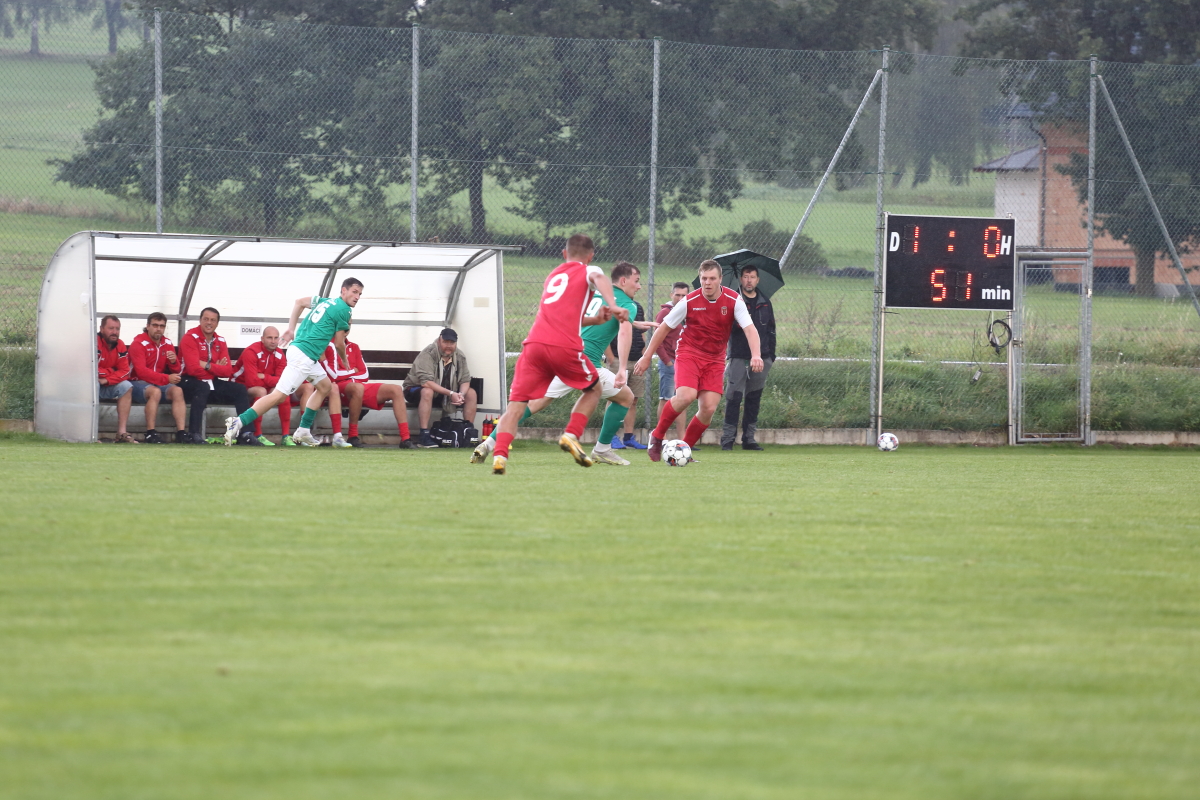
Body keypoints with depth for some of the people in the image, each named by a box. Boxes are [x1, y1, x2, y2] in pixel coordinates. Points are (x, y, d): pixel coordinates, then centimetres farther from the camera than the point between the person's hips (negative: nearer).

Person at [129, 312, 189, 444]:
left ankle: (181, 433, -28)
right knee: (155, 391, -36)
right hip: (138, 383, -6)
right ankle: (150, 434, -34)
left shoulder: (167, 344, 8)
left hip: (160, 383, 6)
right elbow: (141, 372, -21)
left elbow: (176, 371, 14)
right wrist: (167, 378, -29)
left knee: (177, 391, -21)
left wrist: (174, 362, -12)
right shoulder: (139, 343, -11)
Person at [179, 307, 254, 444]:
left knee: (240, 390, -8)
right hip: (190, 382, -7)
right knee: (203, 387, -38)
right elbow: (193, 369, -21)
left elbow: (227, 370, -1)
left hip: (213, 383, 7)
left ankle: (246, 434, -11)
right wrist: (216, 368, -8)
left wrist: (208, 366, -16)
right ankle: (194, 433, -39)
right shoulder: (190, 338, -11)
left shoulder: (220, 341, 9)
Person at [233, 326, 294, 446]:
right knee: (261, 391, -35)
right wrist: (271, 380, -17)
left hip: (264, 387, 6)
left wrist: (263, 377, -25)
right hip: (242, 386, -6)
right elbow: (252, 381, -29)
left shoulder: (279, 355, -3)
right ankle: (258, 435, -34)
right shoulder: (252, 352, -22)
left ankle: (286, 436, -18)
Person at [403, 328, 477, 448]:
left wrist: (461, 394, -28)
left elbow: (465, 380, -3)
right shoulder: (428, 354, -24)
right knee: (427, 392, -40)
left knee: (471, 393, -8)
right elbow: (425, 381, -33)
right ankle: (425, 437, -41)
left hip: (444, 393, 6)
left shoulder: (459, 356, -3)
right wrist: (450, 394, -37)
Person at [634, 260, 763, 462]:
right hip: (688, 354, -2)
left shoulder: (734, 301, -8)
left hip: (715, 360, 2)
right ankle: (657, 436, -5)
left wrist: (755, 355, -34)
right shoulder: (690, 301, -9)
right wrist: (647, 356, 2)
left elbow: (750, 329, -16)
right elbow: (664, 328, 1)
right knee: (686, 396, -26)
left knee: (709, 408, -10)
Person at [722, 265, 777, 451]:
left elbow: (771, 329, 19)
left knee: (754, 399, 6)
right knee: (734, 397, -9)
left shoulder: (765, 303, 14)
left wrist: (771, 355, 14)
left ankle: (749, 438, 12)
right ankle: (727, 438, -7)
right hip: (738, 357, -4)